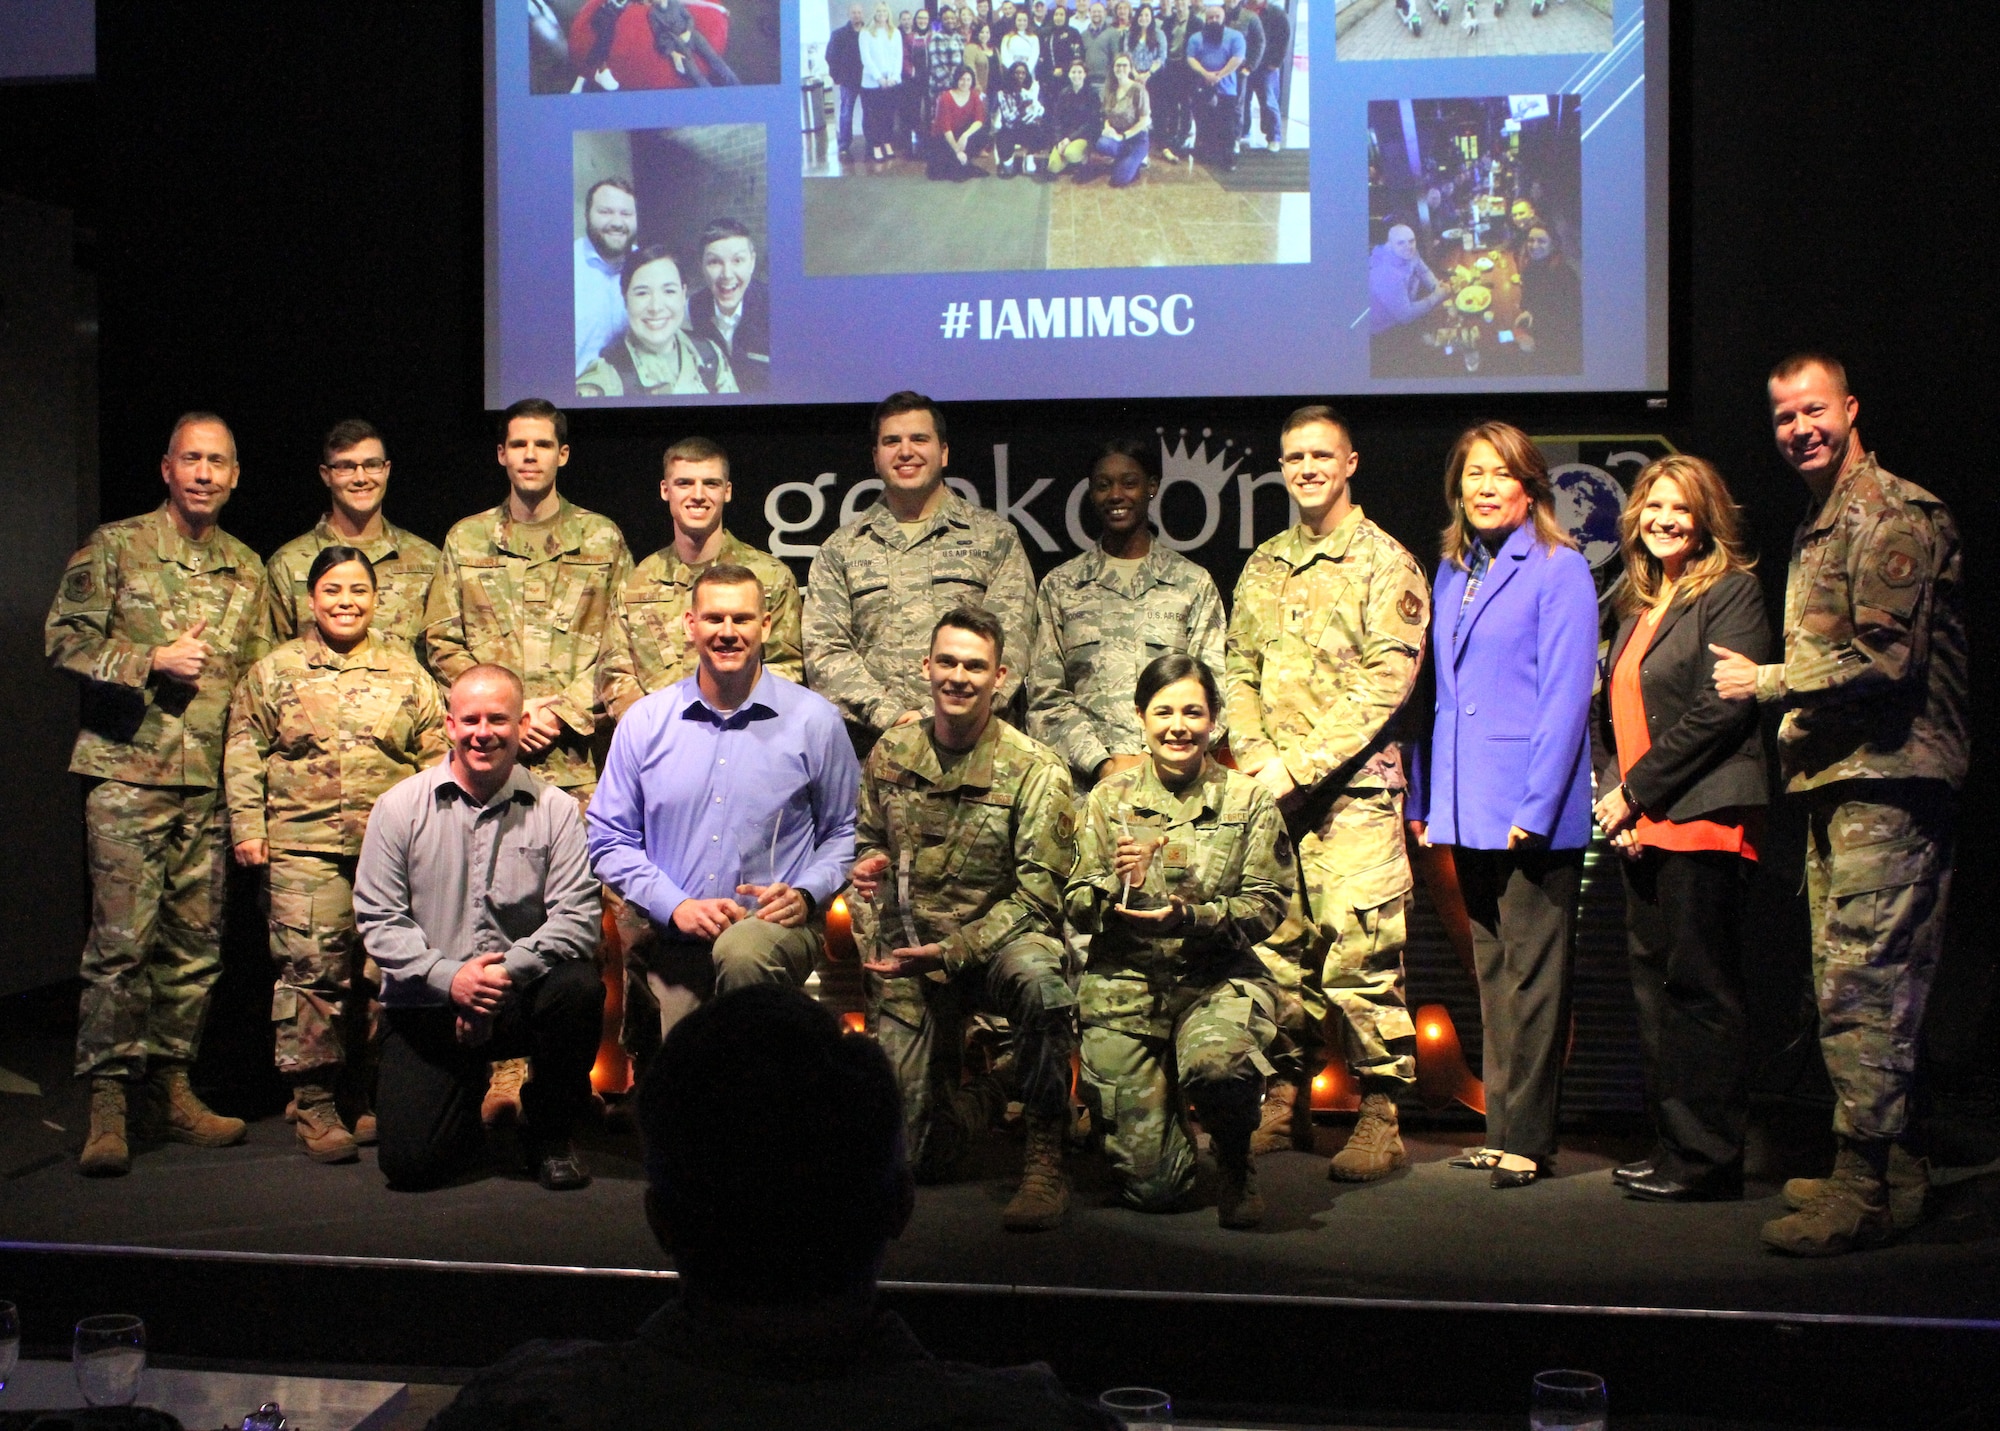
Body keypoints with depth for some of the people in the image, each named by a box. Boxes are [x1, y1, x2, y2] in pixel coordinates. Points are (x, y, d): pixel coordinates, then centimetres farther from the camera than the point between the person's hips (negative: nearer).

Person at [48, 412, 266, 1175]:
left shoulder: (247, 568, 15)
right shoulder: (115, 546, 2)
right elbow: (63, 637, -3)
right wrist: (153, 660, -14)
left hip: (209, 782, 5)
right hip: (127, 772, -5)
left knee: (196, 941, 7)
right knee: (122, 939, -9)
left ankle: (174, 1087, 17)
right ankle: (108, 1103, -5)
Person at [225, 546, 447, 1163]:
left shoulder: (405, 673, 12)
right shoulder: (274, 671, 10)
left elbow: (437, 755, 13)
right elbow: (244, 752, 9)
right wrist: (247, 827, 0)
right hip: (304, 846, -1)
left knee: (382, 973, 3)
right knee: (310, 967, -9)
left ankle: (371, 1098, 15)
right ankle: (314, 1101, -1)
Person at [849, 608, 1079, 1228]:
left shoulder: (1035, 771, -10)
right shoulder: (891, 754, 4)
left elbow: (1036, 895, -13)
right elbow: (866, 841, 20)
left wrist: (947, 954, -22)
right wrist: (865, 868, -5)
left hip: (999, 943, -3)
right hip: (909, 955, 4)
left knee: (1041, 978, -42)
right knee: (906, 1151, -3)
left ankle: (1044, 1161, -25)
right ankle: (973, 1101, 35)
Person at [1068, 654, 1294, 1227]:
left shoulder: (1248, 799, 3)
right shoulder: (1109, 798, 5)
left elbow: (1267, 905, -4)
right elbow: (1076, 907, 3)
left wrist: (1189, 917, -21)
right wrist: (1118, 884, -19)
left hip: (1220, 979, -1)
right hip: (1125, 985, 1)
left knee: (1217, 1066, -37)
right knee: (1149, 1186, -6)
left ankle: (1236, 1166, -2)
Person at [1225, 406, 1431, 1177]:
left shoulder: (1384, 563, -1)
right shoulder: (1263, 567, 18)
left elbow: (1384, 682, -10)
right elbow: (1239, 671, 17)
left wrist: (1299, 765, -14)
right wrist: (1254, 757, -2)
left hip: (1355, 791, -5)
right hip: (1271, 793, 5)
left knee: (1360, 953, -8)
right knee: (1275, 947, 7)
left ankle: (1381, 1118, 0)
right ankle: (1286, 1101, 18)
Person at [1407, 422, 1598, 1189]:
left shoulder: (1558, 570, -6)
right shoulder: (1451, 573, 15)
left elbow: (1565, 696, -11)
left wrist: (1535, 806, -16)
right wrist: (1423, 796, 14)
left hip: (1532, 813, -7)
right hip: (1469, 810, 7)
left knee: (1534, 976, -2)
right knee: (1492, 974, 12)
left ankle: (1527, 1139, 4)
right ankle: (1502, 1130, 20)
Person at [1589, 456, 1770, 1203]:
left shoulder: (1731, 593, -5)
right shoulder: (1636, 607, 19)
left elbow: (1720, 710, -14)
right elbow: (1609, 709, 20)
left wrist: (1636, 790, -12)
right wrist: (1611, 790, 3)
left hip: (1699, 818, -8)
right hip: (1640, 825, 9)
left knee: (1699, 988, -6)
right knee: (1654, 987, 11)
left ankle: (1708, 1160, 0)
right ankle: (1670, 1144, 19)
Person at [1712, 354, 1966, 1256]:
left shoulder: (1896, 516, -9)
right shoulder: (1813, 530, 22)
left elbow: (1884, 658, -18)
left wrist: (1765, 682, -8)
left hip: (1886, 783, -10)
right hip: (1835, 784, 10)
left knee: (1861, 987, -11)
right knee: (1855, 987, 12)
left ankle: (1862, 1190, -8)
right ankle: (1891, 1171, 20)